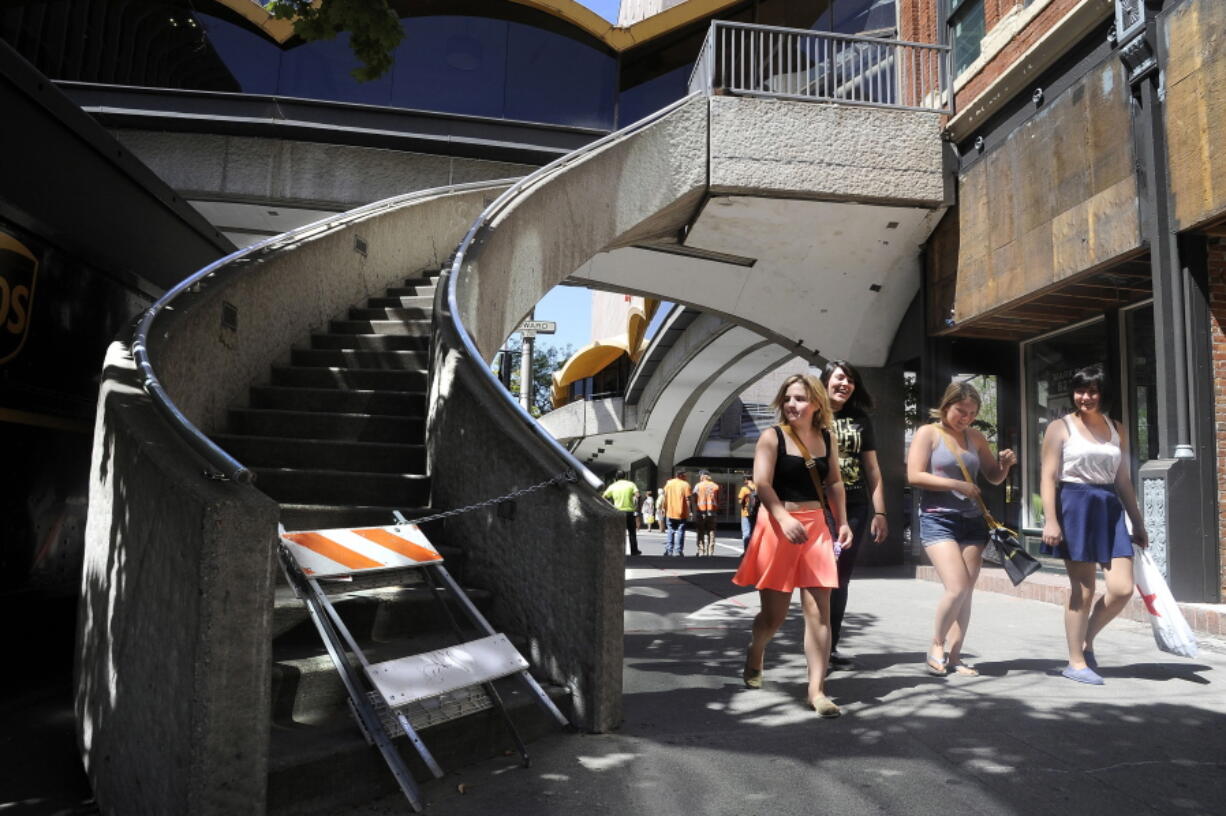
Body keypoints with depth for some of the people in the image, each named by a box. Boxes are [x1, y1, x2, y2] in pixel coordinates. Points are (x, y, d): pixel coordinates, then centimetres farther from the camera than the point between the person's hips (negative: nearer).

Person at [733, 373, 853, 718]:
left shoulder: (827, 439, 7)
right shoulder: (772, 437, -6)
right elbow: (762, 484, -16)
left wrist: (842, 522, 9)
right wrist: (784, 518, -31)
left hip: (816, 527, 4)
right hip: (777, 525, -3)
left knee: (819, 610, -2)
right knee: (774, 613, 6)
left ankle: (816, 689, 4)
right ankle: (755, 655, 37)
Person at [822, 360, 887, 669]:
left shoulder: (860, 420, 13)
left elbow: (872, 469, 14)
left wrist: (879, 512, 7)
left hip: (854, 508, 4)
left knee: (840, 579, 7)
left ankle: (831, 648, 16)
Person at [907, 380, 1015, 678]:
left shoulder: (976, 437, 13)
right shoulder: (928, 433, -1)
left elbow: (994, 477, 22)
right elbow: (915, 475, -10)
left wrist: (1005, 464, 0)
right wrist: (957, 485, -14)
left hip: (972, 520, 5)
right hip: (938, 519, -5)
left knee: (967, 591, 3)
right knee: (957, 588, -15)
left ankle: (953, 655, 13)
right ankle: (936, 645, 7)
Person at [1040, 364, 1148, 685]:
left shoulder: (1116, 430, 15)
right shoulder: (1061, 427, 1)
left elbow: (1123, 481, 18)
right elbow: (1048, 478, -5)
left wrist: (1138, 524, 16)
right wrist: (1050, 520, -14)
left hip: (1109, 509, 5)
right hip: (1075, 506, -5)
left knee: (1122, 589, -3)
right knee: (1083, 590, -1)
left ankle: (1086, 640, 21)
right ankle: (1076, 661, 12)